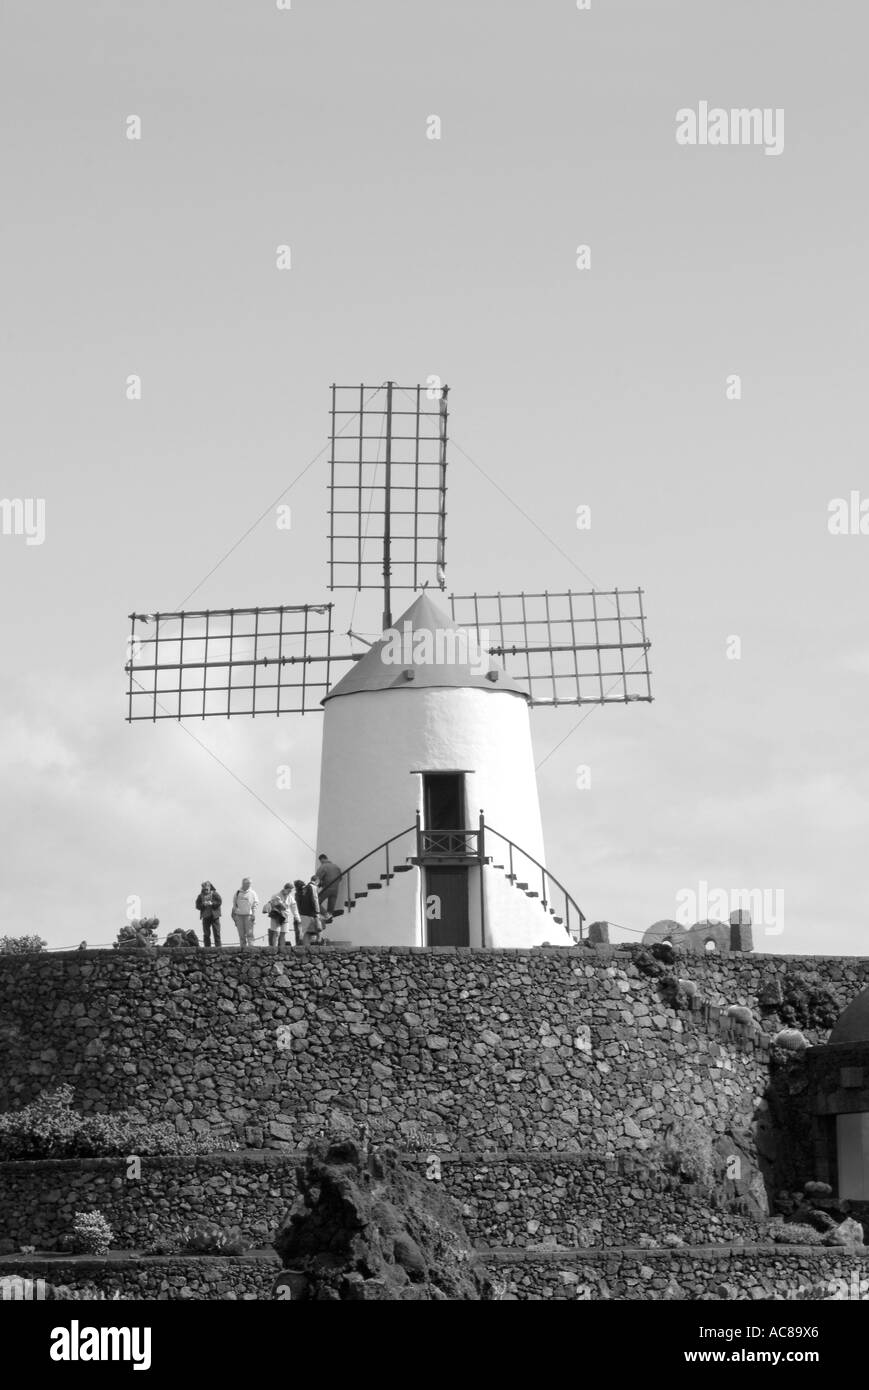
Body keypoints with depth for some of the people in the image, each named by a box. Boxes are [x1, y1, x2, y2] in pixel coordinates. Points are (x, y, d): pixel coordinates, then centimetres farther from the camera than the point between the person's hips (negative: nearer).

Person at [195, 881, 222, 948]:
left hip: (214, 916, -2)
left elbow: (219, 902, -6)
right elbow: (198, 906, 4)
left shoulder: (215, 894, 1)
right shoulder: (201, 896, 7)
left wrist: (212, 903, -17)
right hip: (205, 917, 2)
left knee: (216, 932, -2)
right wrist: (203, 905, -14)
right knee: (206, 934, 3)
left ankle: (218, 947, 2)